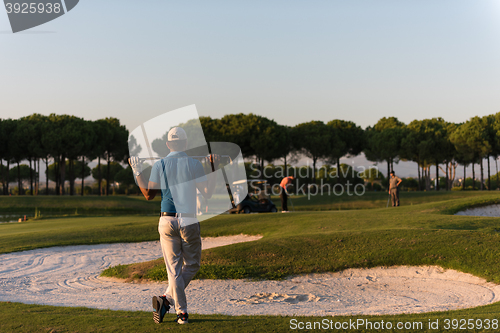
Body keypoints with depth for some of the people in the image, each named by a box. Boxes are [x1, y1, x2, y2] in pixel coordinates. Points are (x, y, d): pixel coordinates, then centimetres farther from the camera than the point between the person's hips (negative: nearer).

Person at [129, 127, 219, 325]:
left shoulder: (159, 166, 2)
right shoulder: (194, 164, -3)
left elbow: (149, 195, 4)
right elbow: (207, 194, -2)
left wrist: (137, 172, 13)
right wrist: (214, 169, 7)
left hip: (167, 221, 2)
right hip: (189, 221, -2)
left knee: (174, 269, 6)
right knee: (192, 265, 12)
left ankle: (182, 311, 0)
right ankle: (168, 299, -4)